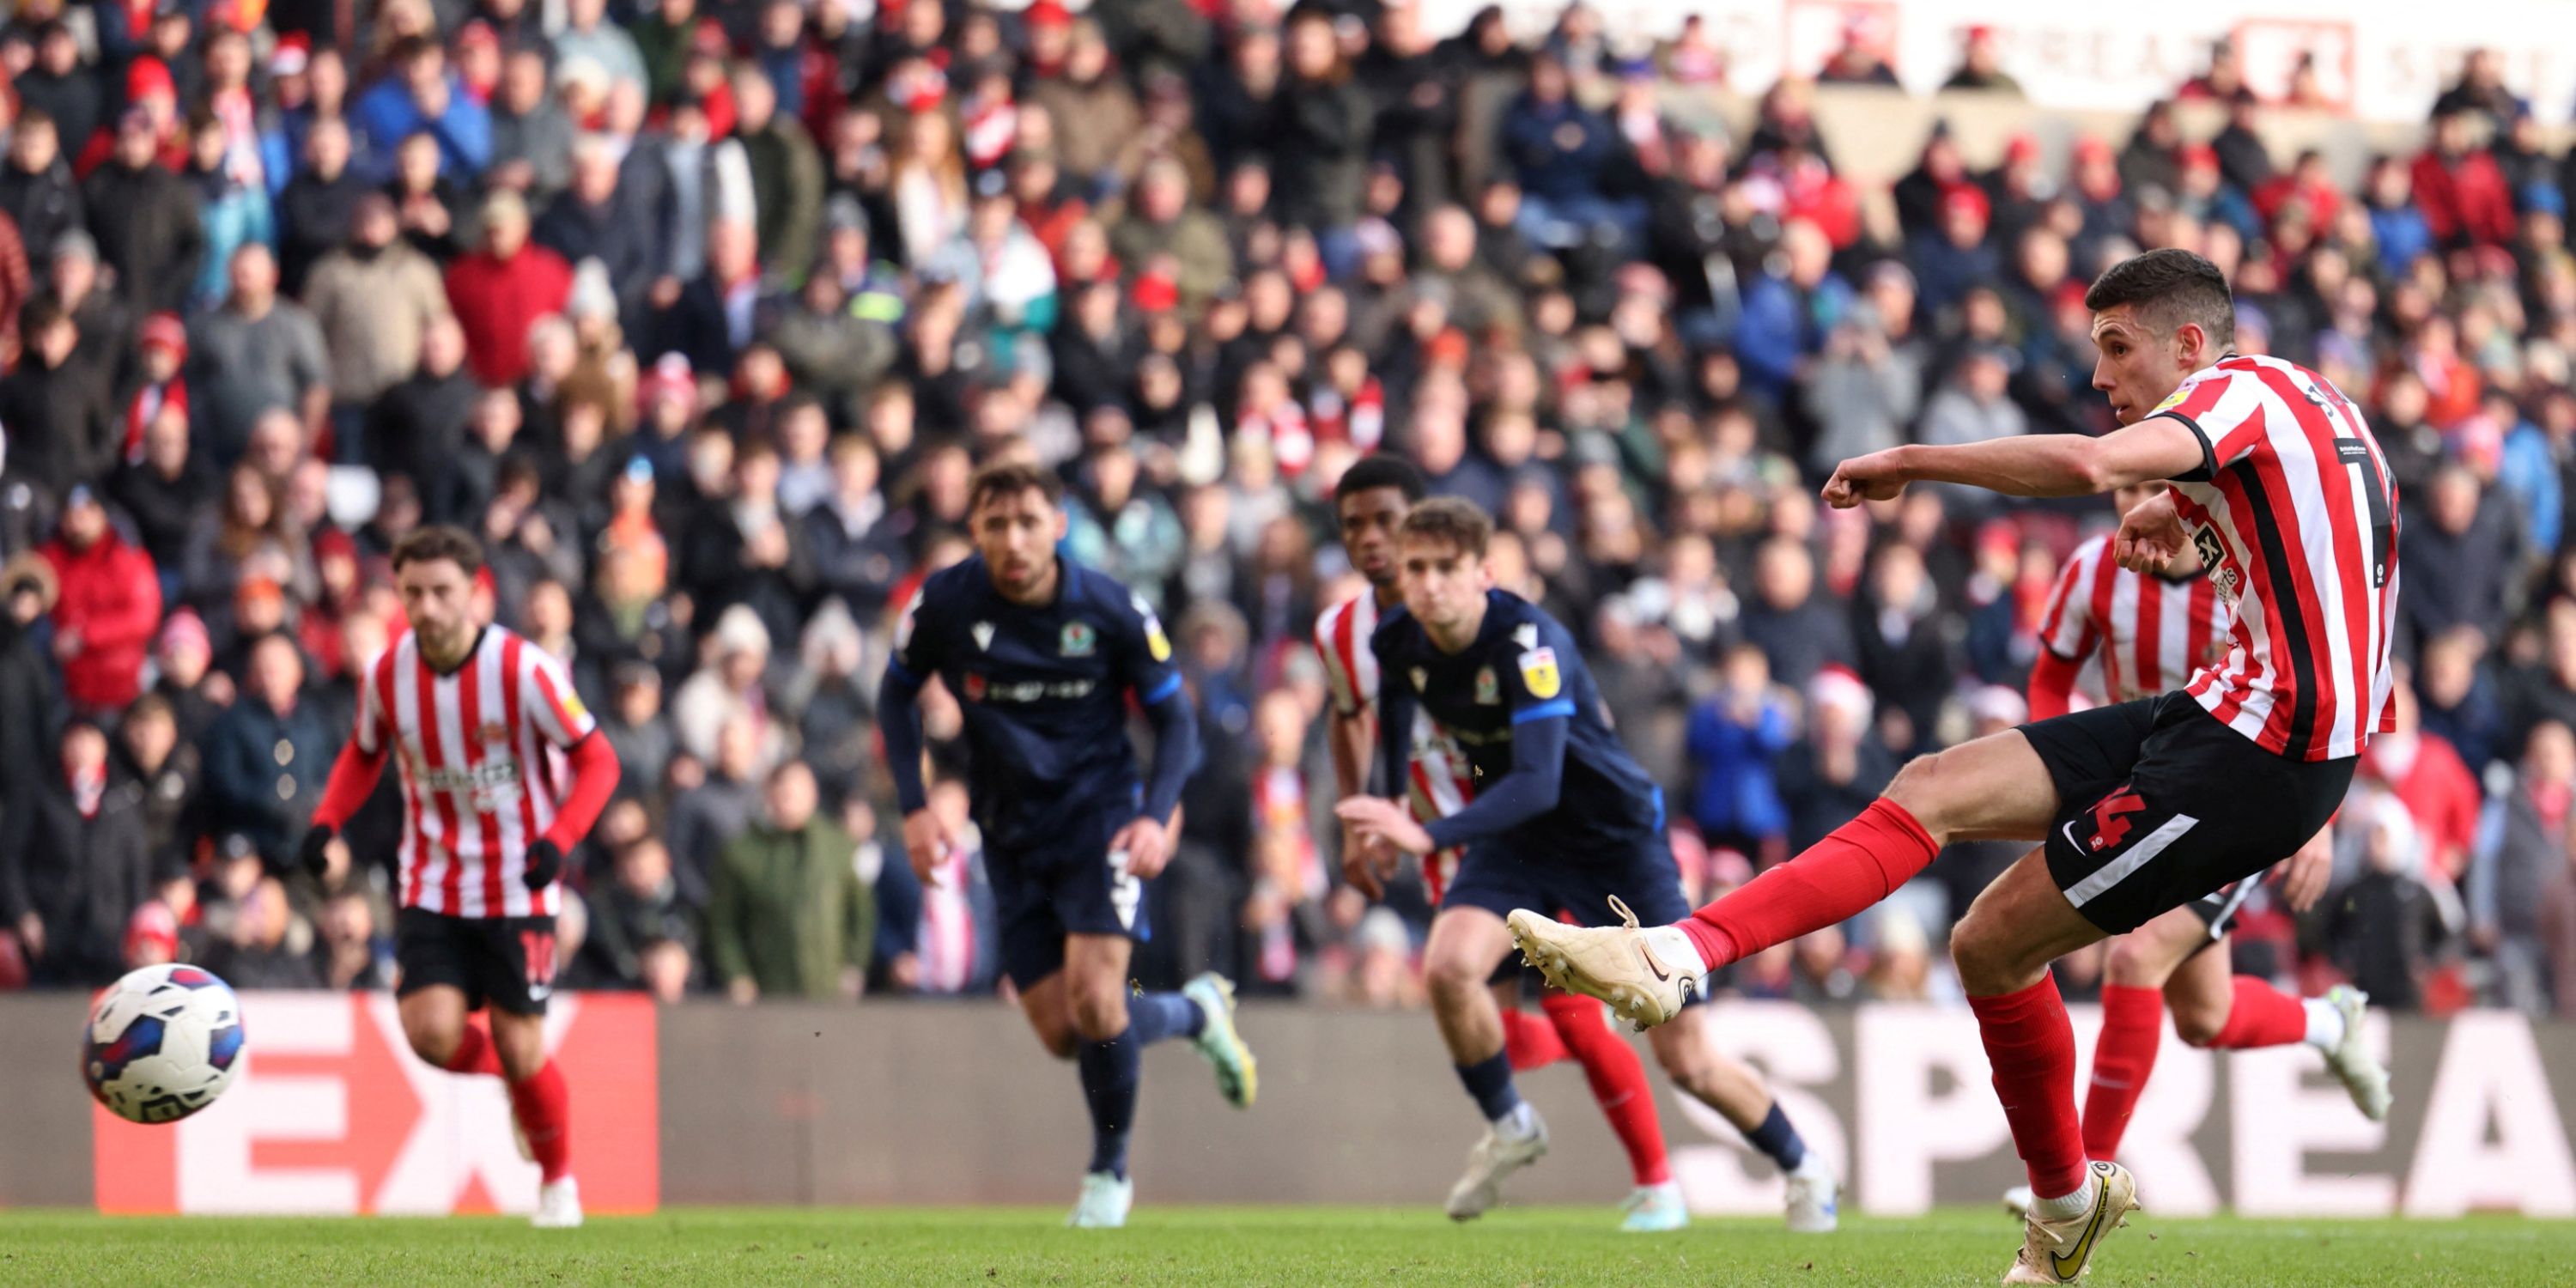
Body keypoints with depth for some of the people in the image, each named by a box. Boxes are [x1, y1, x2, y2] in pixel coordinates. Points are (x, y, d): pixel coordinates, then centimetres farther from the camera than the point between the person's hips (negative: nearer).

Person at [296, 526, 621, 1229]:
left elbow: (597, 761, -9)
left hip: (517, 890, -3)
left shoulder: (522, 669, -16)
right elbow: (364, 753, 16)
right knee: (431, 1032, -16)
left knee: (521, 1050, -3)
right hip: (431, 889, 3)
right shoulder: (387, 673, -5)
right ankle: (502, 1073, 21)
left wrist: (558, 838, -25)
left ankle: (558, 1178, 24)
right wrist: (327, 821, -2)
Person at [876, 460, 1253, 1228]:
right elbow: (897, 695, 8)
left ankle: (1110, 1172, 4)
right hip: (1011, 833, 3)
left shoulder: (1111, 611, -14)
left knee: (1092, 994, -20)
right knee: (1061, 1034, -1)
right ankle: (1195, 1012, 31)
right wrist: (915, 808, -3)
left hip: (1099, 810, -3)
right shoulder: (944, 604, -11)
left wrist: (1157, 814, -16)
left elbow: (1173, 717, -1)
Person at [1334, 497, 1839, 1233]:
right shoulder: (1397, 642, -11)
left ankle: (1801, 1167, 25)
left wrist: (1430, 837, -53)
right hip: (1516, 835, 5)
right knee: (1449, 967, -25)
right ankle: (1509, 1130, 2)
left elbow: (1537, 781, -42)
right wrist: (1388, 821, 17)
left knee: (1687, 1062, -2)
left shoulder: (1529, 642, -32)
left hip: (1618, 834, -5)